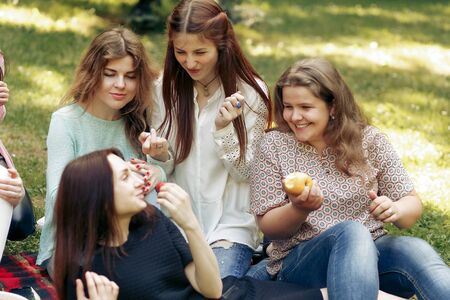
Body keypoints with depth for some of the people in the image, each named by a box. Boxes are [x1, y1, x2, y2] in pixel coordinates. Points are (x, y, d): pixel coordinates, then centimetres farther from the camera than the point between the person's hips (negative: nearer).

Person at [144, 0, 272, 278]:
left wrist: (224, 128, -23)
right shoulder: (167, 87, 1)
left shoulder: (250, 92, -8)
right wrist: (161, 154, -16)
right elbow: (167, 170, 7)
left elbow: (245, 173, -7)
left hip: (231, 224, -3)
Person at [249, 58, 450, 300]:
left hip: (371, 252, 2)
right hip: (300, 261, -2)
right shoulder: (274, 146, 1)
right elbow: (268, 227, 1)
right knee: (352, 231, -35)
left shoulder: (369, 141, 4)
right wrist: (299, 209, -21)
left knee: (416, 250, -31)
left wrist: (394, 210, -19)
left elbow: (412, 205, 5)